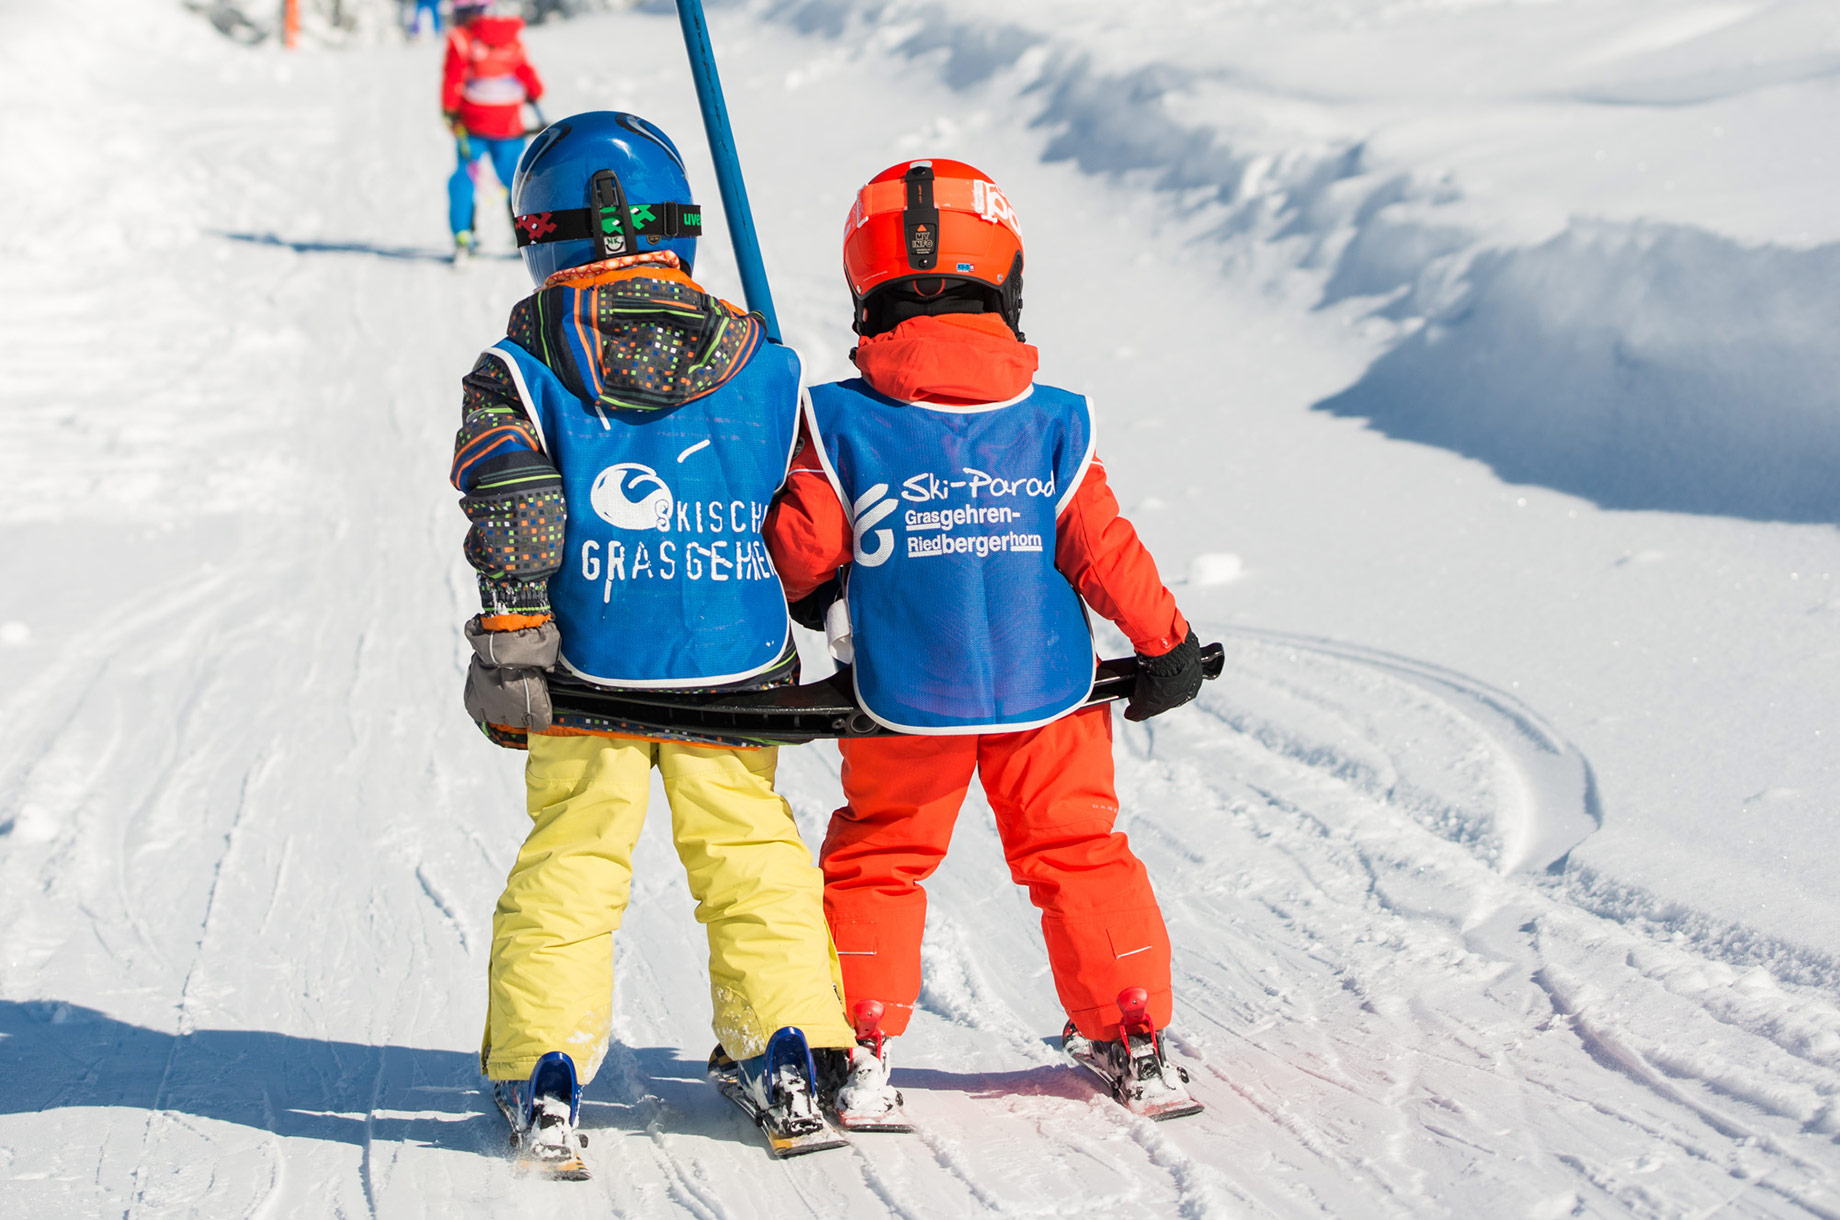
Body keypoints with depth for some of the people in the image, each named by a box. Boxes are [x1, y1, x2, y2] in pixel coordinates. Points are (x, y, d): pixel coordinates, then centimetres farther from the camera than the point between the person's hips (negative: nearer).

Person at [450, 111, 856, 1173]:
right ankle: (792, 1045, 14)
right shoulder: (757, 361, 6)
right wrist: (793, 629, 20)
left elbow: (514, 508, -14)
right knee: (752, 851, 13)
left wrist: (509, 634, -13)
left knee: (569, 864, 7)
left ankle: (544, 1069, 3)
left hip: (591, 668, -1)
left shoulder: (518, 370, -2)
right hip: (735, 663, 2)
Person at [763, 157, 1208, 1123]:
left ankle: (855, 1040, 11)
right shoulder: (1051, 423, -4)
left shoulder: (839, 425, -8)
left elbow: (801, 552, -6)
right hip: (1046, 687, 1)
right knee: (1076, 848, 14)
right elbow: (1101, 548, -1)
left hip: (904, 699, -1)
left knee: (876, 858, 12)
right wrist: (1165, 642, 11)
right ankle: (1130, 1026, 19)